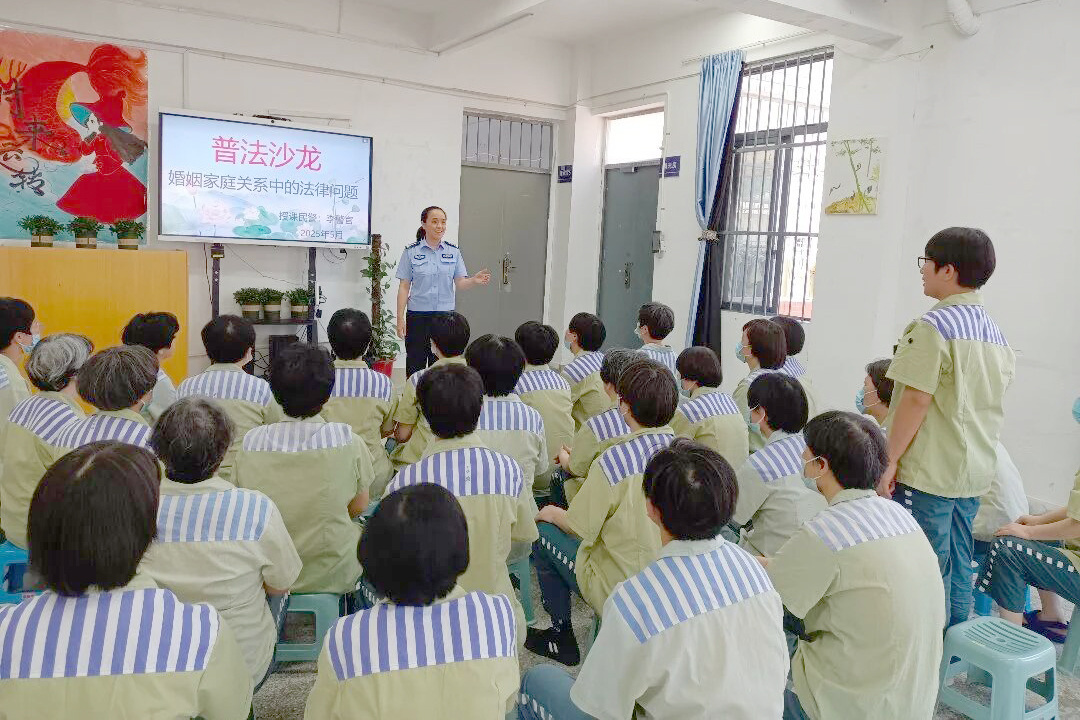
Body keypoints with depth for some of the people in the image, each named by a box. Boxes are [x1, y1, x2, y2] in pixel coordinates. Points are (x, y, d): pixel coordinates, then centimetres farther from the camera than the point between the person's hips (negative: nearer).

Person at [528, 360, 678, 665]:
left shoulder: (613, 462, -25)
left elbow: (581, 527, -14)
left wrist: (552, 514, 8)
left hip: (620, 588, -6)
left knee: (543, 532, 13)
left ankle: (562, 640, 21)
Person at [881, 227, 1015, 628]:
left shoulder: (934, 327, -15)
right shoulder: (995, 333, 11)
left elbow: (916, 400, -18)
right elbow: (990, 402, 16)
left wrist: (890, 460, -13)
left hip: (928, 473, -8)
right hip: (975, 472, 8)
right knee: (958, 571, 16)